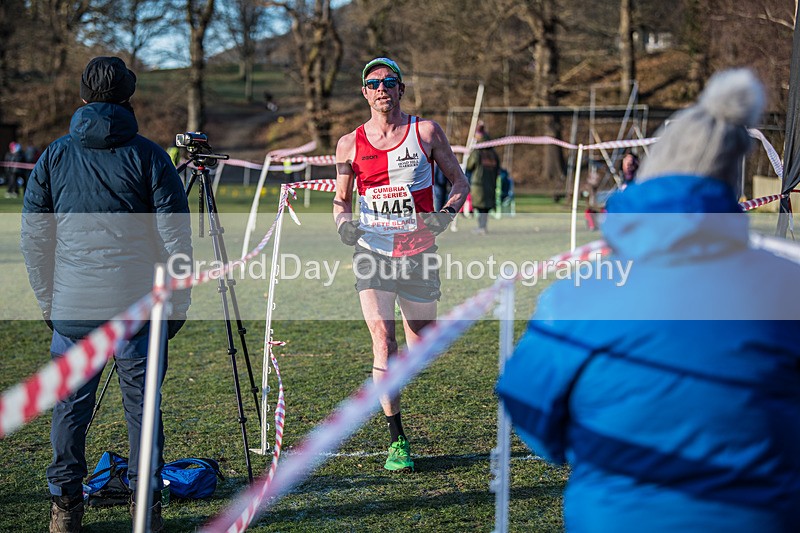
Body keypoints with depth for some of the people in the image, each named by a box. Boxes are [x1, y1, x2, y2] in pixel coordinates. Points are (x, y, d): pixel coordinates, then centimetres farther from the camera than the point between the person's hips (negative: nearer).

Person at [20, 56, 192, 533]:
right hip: (137, 306, -2)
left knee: (70, 406, 10)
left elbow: (34, 238, 9)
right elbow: (175, 237, -3)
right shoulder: (149, 156, -2)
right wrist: (178, 301, 5)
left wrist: (47, 301, 17)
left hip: (72, 307, 2)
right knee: (143, 405, 6)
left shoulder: (54, 157, 6)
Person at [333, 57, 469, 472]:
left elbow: (459, 180, 7)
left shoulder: (426, 131, 1)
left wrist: (448, 212, -12)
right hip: (372, 253, 0)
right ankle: (396, 440, -6)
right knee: (383, 341, -14)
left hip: (419, 253, 1)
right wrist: (343, 220, -7)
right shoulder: (350, 144, 4)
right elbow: (341, 198, 15)